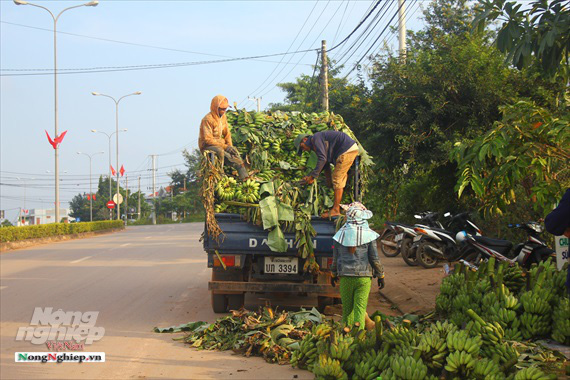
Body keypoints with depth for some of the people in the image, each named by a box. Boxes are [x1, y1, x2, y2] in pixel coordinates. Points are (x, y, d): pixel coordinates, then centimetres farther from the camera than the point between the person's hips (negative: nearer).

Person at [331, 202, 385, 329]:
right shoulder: (369, 235, -6)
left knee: (347, 309, 13)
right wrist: (380, 275, 8)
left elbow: (335, 258, 7)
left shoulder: (341, 234, 0)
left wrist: (333, 274, 20)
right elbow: (374, 258, -4)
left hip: (345, 277, 2)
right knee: (360, 308, 0)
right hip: (364, 277, -2)